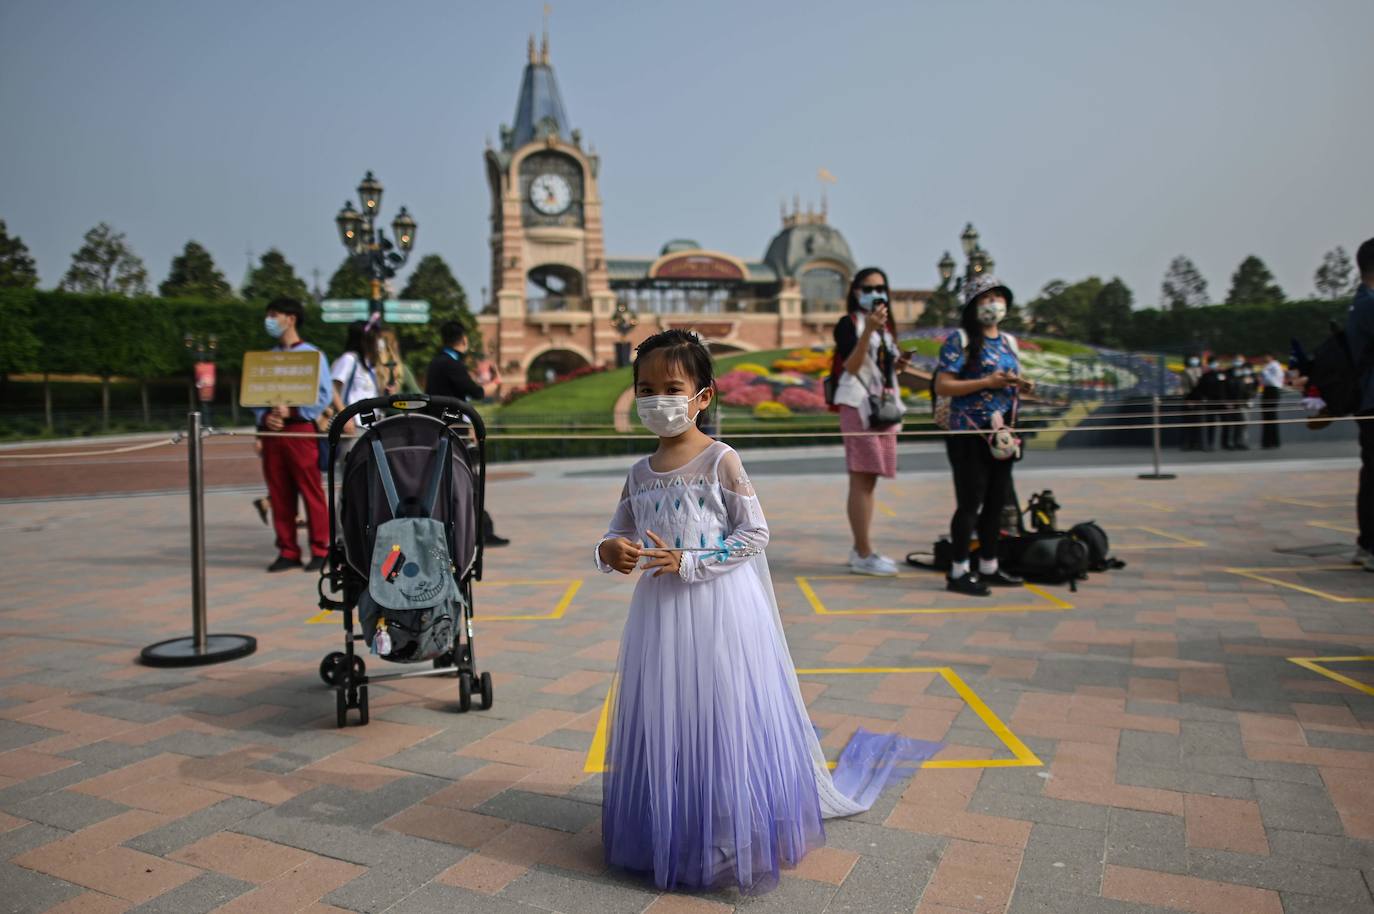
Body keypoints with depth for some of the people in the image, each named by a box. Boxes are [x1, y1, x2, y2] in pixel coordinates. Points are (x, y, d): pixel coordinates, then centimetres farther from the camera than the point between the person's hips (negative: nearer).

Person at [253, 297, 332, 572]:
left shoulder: (312, 354, 0)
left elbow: (325, 395, -6)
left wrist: (292, 411, -15)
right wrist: (264, 417, -5)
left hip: (300, 430, -5)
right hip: (272, 432, 5)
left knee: (312, 493, -3)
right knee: (279, 495, 6)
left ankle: (320, 551, 3)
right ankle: (288, 552, 13)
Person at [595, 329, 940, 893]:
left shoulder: (720, 460, -9)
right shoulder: (641, 473, 7)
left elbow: (755, 532, -10)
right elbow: (617, 536, 13)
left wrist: (689, 563, -17)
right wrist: (610, 552, -11)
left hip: (719, 612, -5)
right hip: (660, 613, 5)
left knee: (722, 717, 2)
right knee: (664, 721, 12)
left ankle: (731, 839, 21)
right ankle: (669, 833, 30)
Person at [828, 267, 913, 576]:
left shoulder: (886, 325, 19)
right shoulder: (848, 323, -3)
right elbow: (851, 366, -16)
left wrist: (898, 364, 4)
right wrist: (868, 330, -24)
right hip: (858, 404, -8)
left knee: (868, 480, 8)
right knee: (861, 479, -9)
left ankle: (861, 550, 14)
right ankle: (864, 555, -7)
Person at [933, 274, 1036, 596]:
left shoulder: (1008, 341, 16)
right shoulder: (960, 339, -7)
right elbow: (942, 386, -14)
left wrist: (1022, 385, 2)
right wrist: (987, 382, -20)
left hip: (1000, 434, 8)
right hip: (970, 435, -7)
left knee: (996, 502, 12)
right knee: (970, 503, -6)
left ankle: (989, 567, 23)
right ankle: (959, 573, 2)